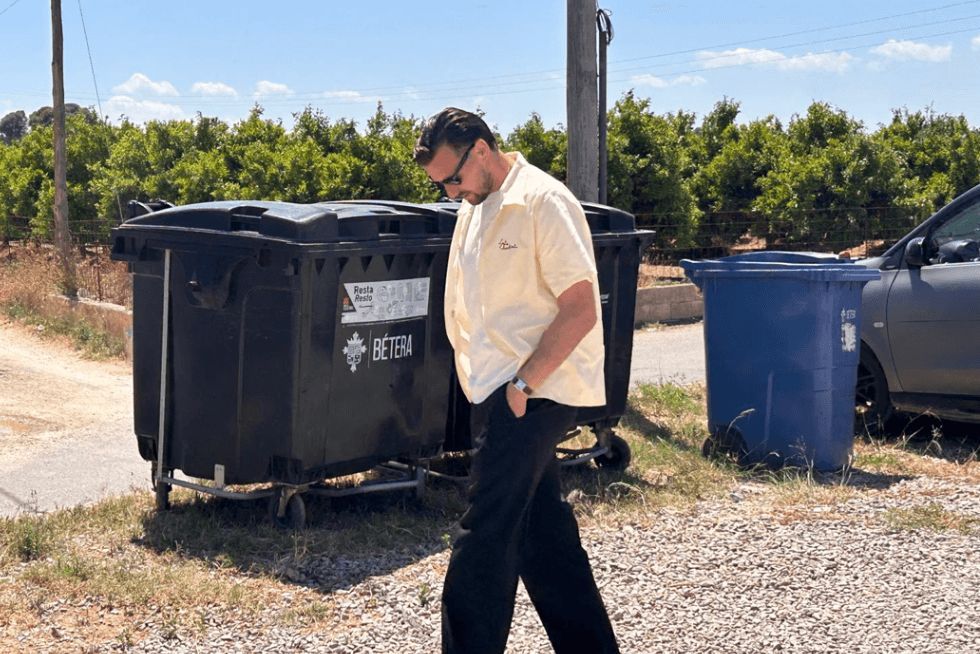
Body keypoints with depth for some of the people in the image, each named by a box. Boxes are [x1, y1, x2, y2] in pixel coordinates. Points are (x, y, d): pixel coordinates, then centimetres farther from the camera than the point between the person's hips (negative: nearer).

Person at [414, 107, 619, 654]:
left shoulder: (543, 202, -13)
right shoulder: (475, 208, 14)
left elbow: (581, 310, -17)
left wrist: (521, 385, -18)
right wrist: (483, 383, 10)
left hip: (532, 396, -9)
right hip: (498, 393, 9)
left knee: (483, 541, -8)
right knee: (544, 533, 14)